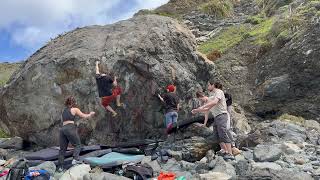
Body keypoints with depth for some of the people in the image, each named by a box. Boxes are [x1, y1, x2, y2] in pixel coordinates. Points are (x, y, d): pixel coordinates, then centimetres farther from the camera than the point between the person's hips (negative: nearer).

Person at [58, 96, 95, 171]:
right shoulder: (75, 109, 6)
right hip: (70, 128, -6)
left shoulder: (64, 110, 23)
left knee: (62, 148, 9)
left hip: (62, 128, 6)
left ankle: (60, 166, 9)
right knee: (77, 145, 5)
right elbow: (84, 116, 6)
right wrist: (90, 114, 23)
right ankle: (75, 159, -16)